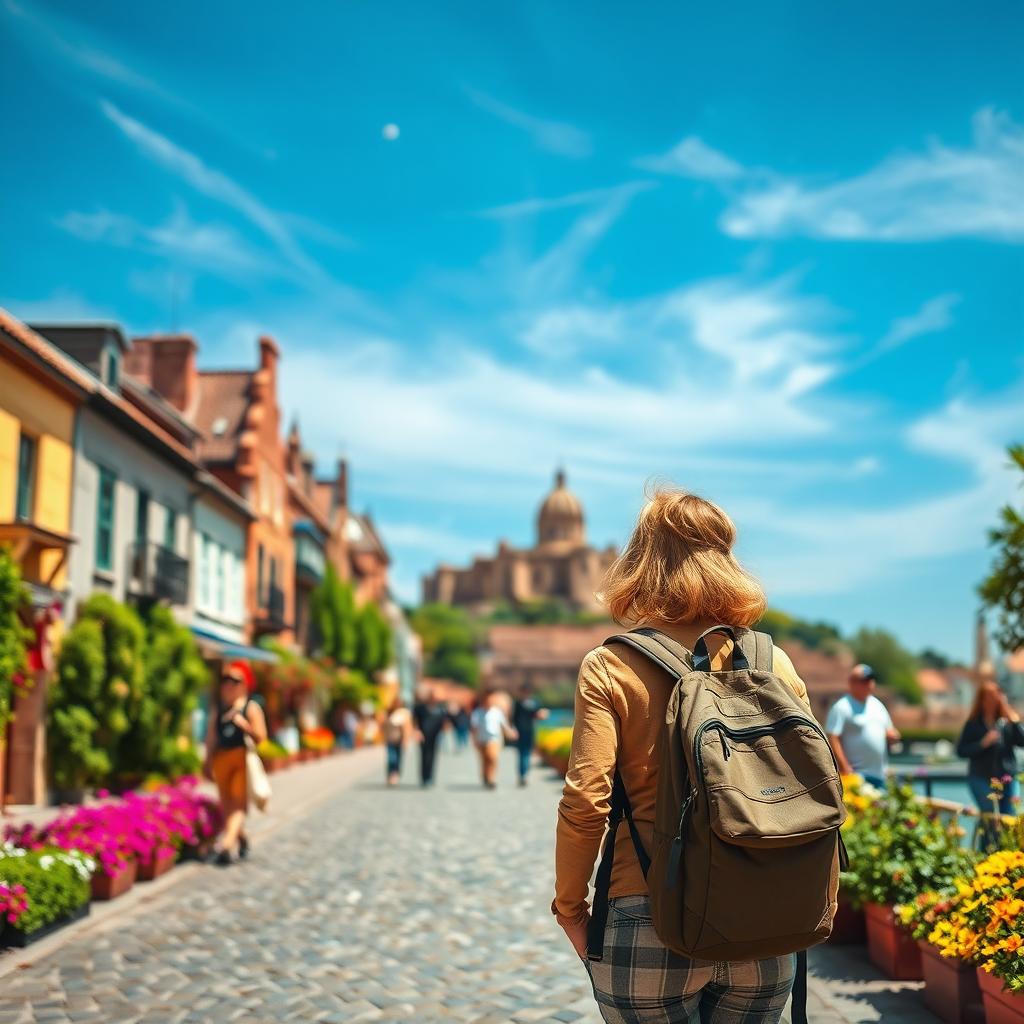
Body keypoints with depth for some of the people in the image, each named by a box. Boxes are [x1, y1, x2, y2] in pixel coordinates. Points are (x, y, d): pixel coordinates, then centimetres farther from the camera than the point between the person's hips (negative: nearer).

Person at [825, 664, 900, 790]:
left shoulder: (877, 704, 16)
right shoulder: (841, 708, -8)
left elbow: (891, 733, 25)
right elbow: (832, 740, -15)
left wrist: (892, 734, 0)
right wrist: (845, 769, -20)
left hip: (879, 774, 8)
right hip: (857, 774, -8)